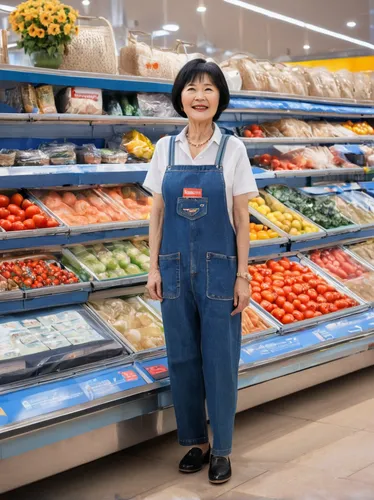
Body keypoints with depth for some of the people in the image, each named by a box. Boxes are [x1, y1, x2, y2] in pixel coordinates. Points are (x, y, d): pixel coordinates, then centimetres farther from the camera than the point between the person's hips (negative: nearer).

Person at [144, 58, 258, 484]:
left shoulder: (232, 149, -4)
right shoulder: (166, 148, 4)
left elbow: (241, 219, -4)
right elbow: (157, 213, 7)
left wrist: (242, 276, -7)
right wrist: (154, 267, 2)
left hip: (218, 269, -2)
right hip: (176, 268, 3)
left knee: (220, 360, 4)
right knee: (182, 358, 9)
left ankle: (221, 449, 19)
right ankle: (195, 441, 26)